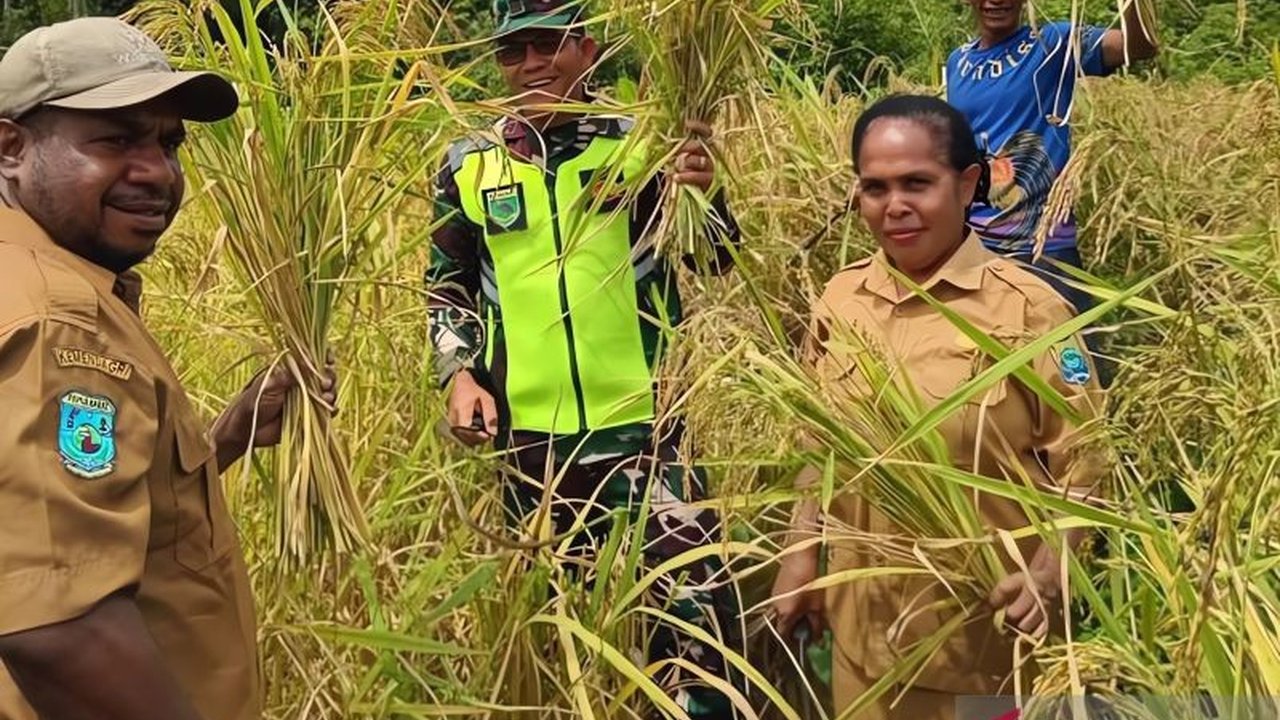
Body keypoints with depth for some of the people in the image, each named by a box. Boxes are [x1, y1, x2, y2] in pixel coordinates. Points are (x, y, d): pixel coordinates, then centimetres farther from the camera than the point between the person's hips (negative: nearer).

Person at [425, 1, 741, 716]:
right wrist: (461, 375, 1)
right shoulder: (470, 167, 4)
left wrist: (704, 191, -26)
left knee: (694, 594, -5)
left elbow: (718, 261, -6)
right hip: (531, 434, 2)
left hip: (645, 421, -2)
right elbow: (449, 288, 15)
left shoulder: (637, 144, -1)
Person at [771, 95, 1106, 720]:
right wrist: (800, 554, 9)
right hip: (865, 621, 4)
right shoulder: (840, 300, 1)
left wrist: (1047, 573, -24)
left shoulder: (1026, 308, -13)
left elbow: (1081, 461, -11)